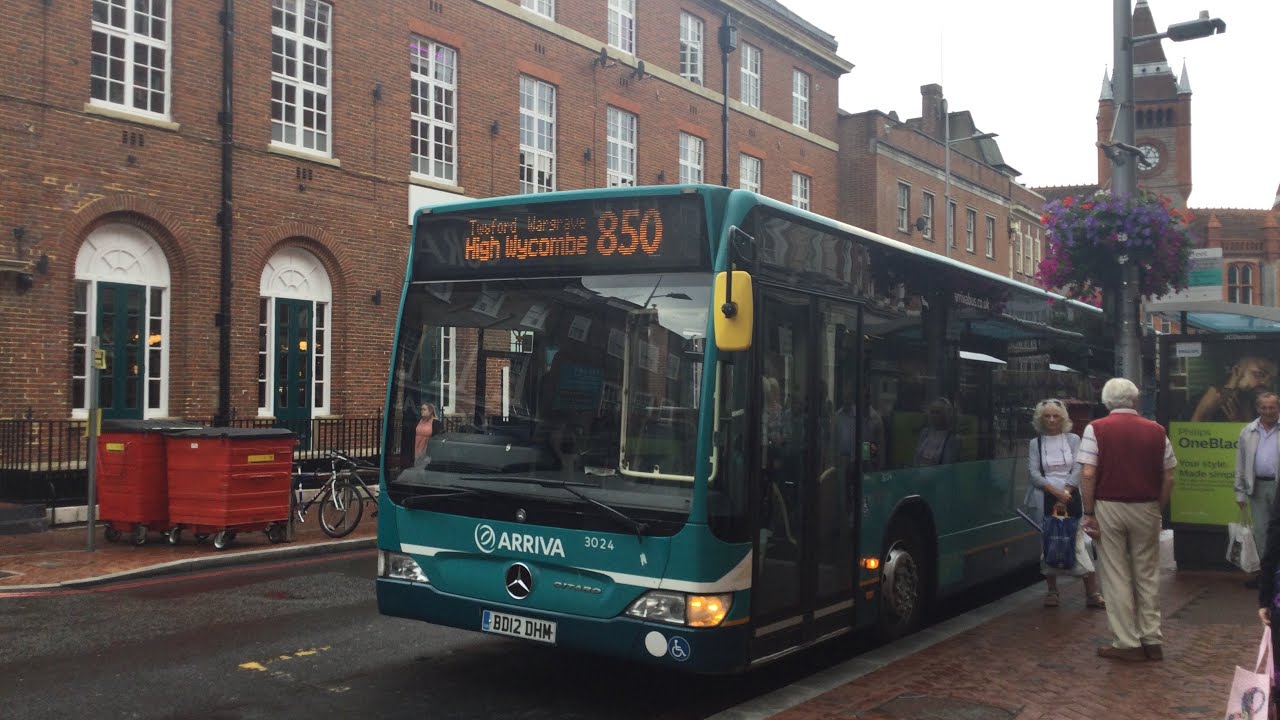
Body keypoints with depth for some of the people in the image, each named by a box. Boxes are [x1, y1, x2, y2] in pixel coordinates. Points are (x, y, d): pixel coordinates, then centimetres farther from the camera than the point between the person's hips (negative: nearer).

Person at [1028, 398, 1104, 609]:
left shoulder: (1073, 440, 6)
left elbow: (1078, 470, -3)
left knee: (1077, 541, -4)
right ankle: (1051, 591, 15)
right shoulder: (1035, 443, 6)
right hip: (1046, 498, 1)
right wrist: (1055, 491, -16)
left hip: (1071, 497, -1)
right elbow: (1034, 475, -3)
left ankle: (1092, 593, 0)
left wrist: (1066, 492, -14)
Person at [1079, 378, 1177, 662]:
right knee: (1147, 574, 14)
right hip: (1146, 510, 3)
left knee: (1116, 576, 5)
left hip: (1108, 508, -2)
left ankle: (1127, 643, 8)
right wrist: (1158, 509, 13)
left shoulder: (1096, 429, -5)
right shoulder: (1156, 431, 3)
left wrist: (1089, 514, -7)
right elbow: (1168, 478, 3)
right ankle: (1152, 640, 18)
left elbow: (1088, 475, -12)